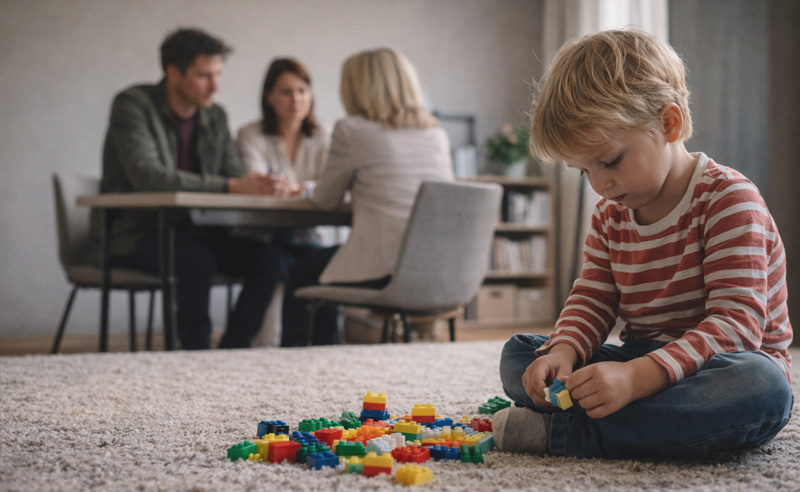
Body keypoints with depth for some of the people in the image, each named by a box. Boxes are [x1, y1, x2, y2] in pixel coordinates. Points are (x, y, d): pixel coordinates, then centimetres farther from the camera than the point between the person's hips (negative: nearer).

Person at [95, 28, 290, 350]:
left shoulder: (215, 117, 8)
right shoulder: (132, 106, -13)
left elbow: (234, 175, 7)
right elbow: (147, 177, -27)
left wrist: (264, 186, -19)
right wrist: (230, 187, -34)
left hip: (190, 231, 6)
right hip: (132, 236, -6)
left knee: (268, 257, -15)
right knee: (197, 260, -35)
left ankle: (231, 353, -10)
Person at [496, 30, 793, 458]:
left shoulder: (727, 199, -16)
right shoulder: (610, 213, 7)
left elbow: (736, 320, -25)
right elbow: (592, 299, 7)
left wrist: (636, 377, -39)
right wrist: (563, 351, -19)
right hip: (641, 364, 6)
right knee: (517, 354, 0)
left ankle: (557, 432, -40)